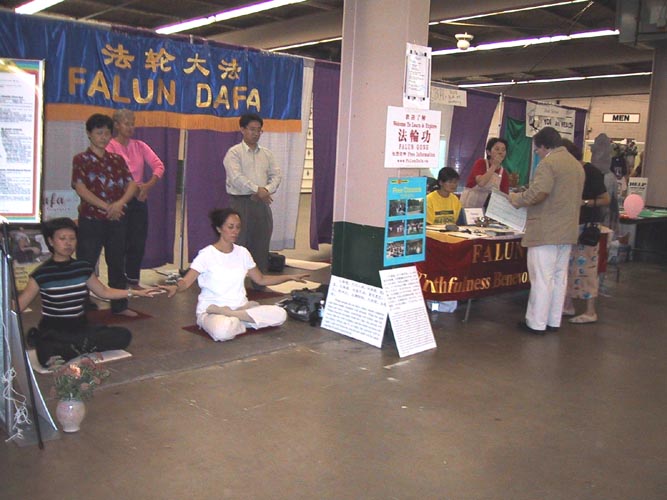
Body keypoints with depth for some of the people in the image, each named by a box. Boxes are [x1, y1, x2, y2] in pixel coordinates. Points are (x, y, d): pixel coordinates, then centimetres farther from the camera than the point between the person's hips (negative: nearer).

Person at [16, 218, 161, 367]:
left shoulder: (83, 268, 5)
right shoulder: (41, 274, -8)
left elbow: (104, 291, 17)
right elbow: (19, 305, -7)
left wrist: (136, 292, 11)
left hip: (81, 327, 5)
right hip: (53, 331, -5)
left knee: (123, 335, -16)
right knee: (47, 358, -39)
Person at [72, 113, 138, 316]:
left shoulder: (117, 160, 11)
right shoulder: (81, 159, 0)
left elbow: (131, 184, 2)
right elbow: (81, 189, -11)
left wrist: (120, 203, -16)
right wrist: (105, 207, -18)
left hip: (116, 220, 4)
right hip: (91, 220, -4)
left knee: (117, 263, 12)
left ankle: (120, 305, 22)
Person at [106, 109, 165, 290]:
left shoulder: (140, 146, 10)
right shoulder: (110, 147, -5)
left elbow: (159, 165, 0)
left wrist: (149, 185, -15)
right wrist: (135, 187, -21)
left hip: (139, 199, 5)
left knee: (138, 241, 8)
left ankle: (133, 280, 21)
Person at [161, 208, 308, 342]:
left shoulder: (242, 252, 9)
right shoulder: (207, 254, -7)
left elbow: (261, 279, 17)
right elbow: (186, 281, -14)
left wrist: (290, 277, 10)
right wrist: (175, 287, -38)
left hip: (241, 307, 7)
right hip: (211, 310, -7)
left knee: (280, 314, -19)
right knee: (223, 331, -42)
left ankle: (229, 315, -13)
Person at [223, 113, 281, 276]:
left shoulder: (267, 154, 15)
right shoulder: (234, 152, -2)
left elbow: (276, 175, 8)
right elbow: (236, 177, -14)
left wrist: (266, 190, -11)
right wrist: (257, 190, -18)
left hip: (262, 202, 5)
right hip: (240, 202, -5)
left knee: (262, 243, 8)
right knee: (238, 242, -5)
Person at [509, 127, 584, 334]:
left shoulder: (548, 163, -13)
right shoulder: (576, 164, 16)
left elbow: (538, 194, -23)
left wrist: (516, 198, -7)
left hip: (546, 231, -9)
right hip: (567, 231, 9)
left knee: (542, 278, -3)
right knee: (559, 277, 13)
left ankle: (536, 323, 2)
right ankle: (554, 321, 20)